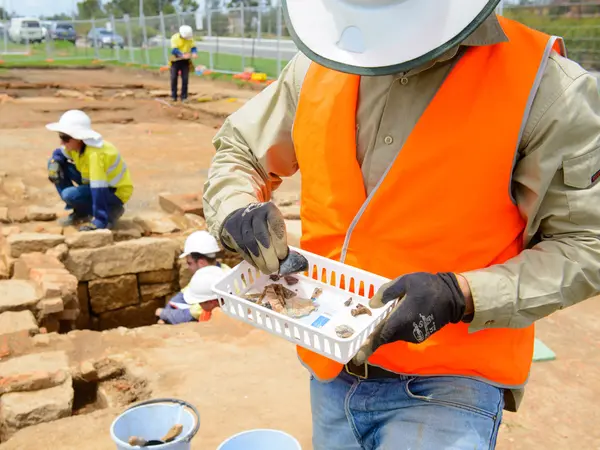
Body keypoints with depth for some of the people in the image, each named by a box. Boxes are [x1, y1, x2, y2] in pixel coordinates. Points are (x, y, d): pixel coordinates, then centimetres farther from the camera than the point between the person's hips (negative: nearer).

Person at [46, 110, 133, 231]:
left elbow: (99, 190, -38)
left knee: (69, 195, -29)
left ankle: (111, 211, -5)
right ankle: (79, 213, 6)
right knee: (59, 165, -2)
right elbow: (58, 154, 11)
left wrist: (99, 221, -40)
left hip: (115, 192, -9)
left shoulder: (95, 154, -34)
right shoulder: (76, 144, -8)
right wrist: (54, 163, -14)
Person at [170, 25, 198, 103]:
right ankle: (173, 96, 11)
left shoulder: (190, 38, -4)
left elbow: (193, 47, -7)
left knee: (185, 79, -2)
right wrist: (183, 55, -39)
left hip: (185, 61, 2)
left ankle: (184, 97, 5)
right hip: (175, 61, -2)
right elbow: (174, 50, -24)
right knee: (174, 78, 0)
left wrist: (194, 53, -31)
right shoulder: (175, 38, -15)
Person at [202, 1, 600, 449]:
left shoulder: (543, 87, -14)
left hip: (449, 382, -4)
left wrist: (461, 296, -23)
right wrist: (237, 213, -10)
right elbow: (237, 153, 12)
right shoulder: (317, 70, 0)